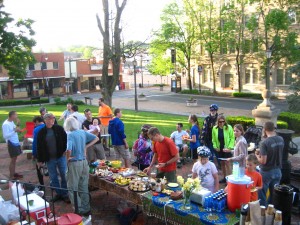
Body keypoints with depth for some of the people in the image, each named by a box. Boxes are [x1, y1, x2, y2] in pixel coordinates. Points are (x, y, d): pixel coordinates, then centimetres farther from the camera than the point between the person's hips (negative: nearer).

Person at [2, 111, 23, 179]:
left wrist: (18, 125, -3)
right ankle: (11, 176, 7)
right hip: (11, 144, -9)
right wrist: (14, 131, -26)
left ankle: (14, 173, 28)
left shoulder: (12, 122, 8)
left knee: (15, 158, 16)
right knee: (13, 159, -2)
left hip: (16, 142, 9)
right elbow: (5, 136, -23)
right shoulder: (6, 124, -20)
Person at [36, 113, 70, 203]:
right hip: (49, 159, 2)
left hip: (61, 156, -2)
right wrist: (40, 160, 4)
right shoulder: (41, 132, 1)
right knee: (53, 178, 11)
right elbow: (39, 147, 4)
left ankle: (65, 194, 18)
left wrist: (65, 151, -13)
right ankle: (58, 193, 26)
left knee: (64, 176, 4)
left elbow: (66, 140, -2)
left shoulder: (59, 129, -3)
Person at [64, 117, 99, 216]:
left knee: (72, 188, 7)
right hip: (84, 162, 7)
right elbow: (96, 138, 11)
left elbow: (69, 149, -31)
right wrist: (86, 146, 7)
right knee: (84, 187, 16)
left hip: (74, 163, -6)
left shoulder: (70, 135, -16)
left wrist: (68, 158, -12)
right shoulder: (83, 132, 3)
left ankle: (80, 210, 7)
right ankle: (86, 209, 24)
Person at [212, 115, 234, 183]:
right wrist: (215, 146, -3)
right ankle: (225, 177, 26)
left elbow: (232, 138, -9)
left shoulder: (229, 127, -12)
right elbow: (214, 139, 6)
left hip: (226, 148, -4)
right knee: (222, 163, 13)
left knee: (227, 163, -5)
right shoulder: (215, 128, -3)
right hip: (219, 148, 4)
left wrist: (229, 147, -15)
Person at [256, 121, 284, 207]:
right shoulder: (281, 140, -4)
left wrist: (257, 155, -3)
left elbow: (263, 161, -22)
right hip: (278, 171, 6)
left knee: (262, 195, 11)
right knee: (274, 194, 18)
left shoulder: (264, 143, -23)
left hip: (266, 172, -6)